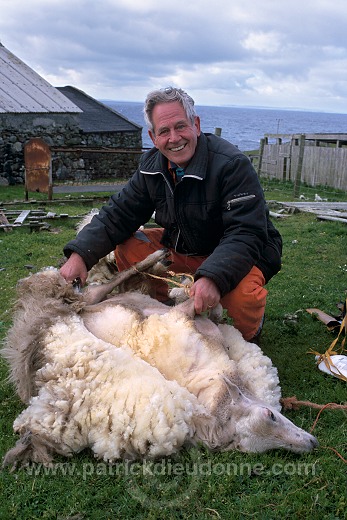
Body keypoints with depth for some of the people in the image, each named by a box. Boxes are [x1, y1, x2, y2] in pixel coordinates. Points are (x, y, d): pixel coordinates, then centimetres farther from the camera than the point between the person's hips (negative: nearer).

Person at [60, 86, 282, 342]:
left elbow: (246, 234, -32)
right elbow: (119, 214, -4)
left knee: (241, 292, -37)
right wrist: (80, 255, -19)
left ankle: (249, 333, 1)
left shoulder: (233, 165, -25)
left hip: (244, 253, -5)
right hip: (184, 248, 6)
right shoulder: (152, 166, -4)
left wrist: (212, 277, -48)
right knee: (127, 248, -8)